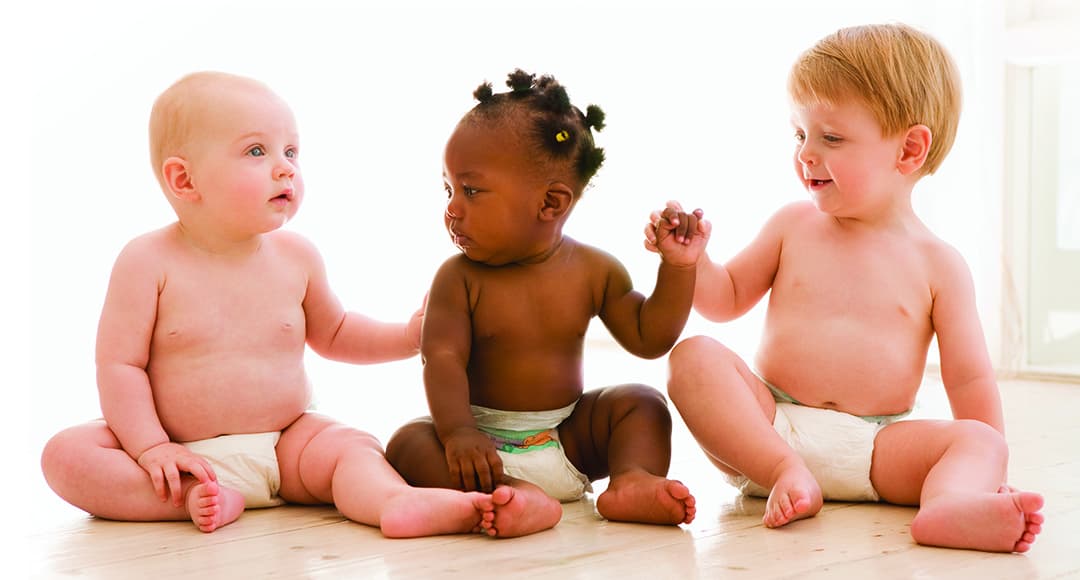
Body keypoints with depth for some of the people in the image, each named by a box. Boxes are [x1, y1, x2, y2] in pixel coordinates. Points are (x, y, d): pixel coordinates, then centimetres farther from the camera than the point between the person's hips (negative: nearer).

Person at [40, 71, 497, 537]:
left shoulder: (296, 257, 2)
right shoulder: (149, 261, -10)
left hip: (281, 444, 3)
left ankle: (397, 503, -51)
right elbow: (120, 364, -10)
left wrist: (410, 336, 6)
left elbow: (332, 333, 19)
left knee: (351, 447, -22)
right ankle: (192, 498, -34)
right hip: (179, 449, -2)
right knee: (66, 455, -23)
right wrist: (150, 447, -20)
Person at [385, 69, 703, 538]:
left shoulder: (593, 271, -2)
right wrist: (457, 431, -35)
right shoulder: (460, 278, -9)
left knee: (642, 403, -10)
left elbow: (648, 337, 4)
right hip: (484, 443, -3)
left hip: (568, 438, 3)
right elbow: (442, 357, -18)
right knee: (408, 443, -28)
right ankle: (515, 495, -47)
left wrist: (678, 266, -6)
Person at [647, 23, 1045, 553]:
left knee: (982, 441, -24)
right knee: (693, 357, -22)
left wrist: (987, 470, -2)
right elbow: (726, 299, 18)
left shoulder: (938, 264, 4)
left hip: (877, 449, -1)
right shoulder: (793, 226, 10)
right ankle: (784, 473, -33)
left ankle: (949, 504, -58)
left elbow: (968, 379, 6)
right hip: (770, 427, 1)